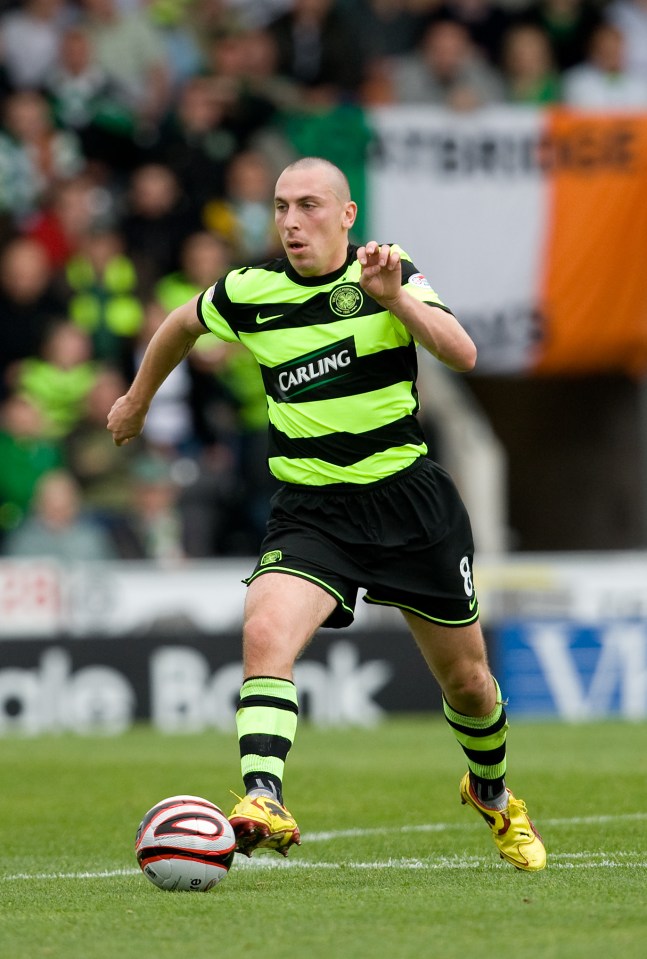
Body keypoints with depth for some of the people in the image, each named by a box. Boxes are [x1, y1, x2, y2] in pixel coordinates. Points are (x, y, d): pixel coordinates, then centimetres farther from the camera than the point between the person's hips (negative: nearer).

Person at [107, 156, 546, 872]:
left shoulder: (391, 274, -6)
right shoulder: (249, 291, -2)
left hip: (408, 498, 0)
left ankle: (493, 795, 42)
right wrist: (138, 399, 32)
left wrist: (395, 299, -34)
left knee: (466, 682, 12)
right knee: (265, 634, -30)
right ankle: (263, 806, -40)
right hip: (309, 510, 0)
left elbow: (461, 354, -21)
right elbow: (182, 324, 21)